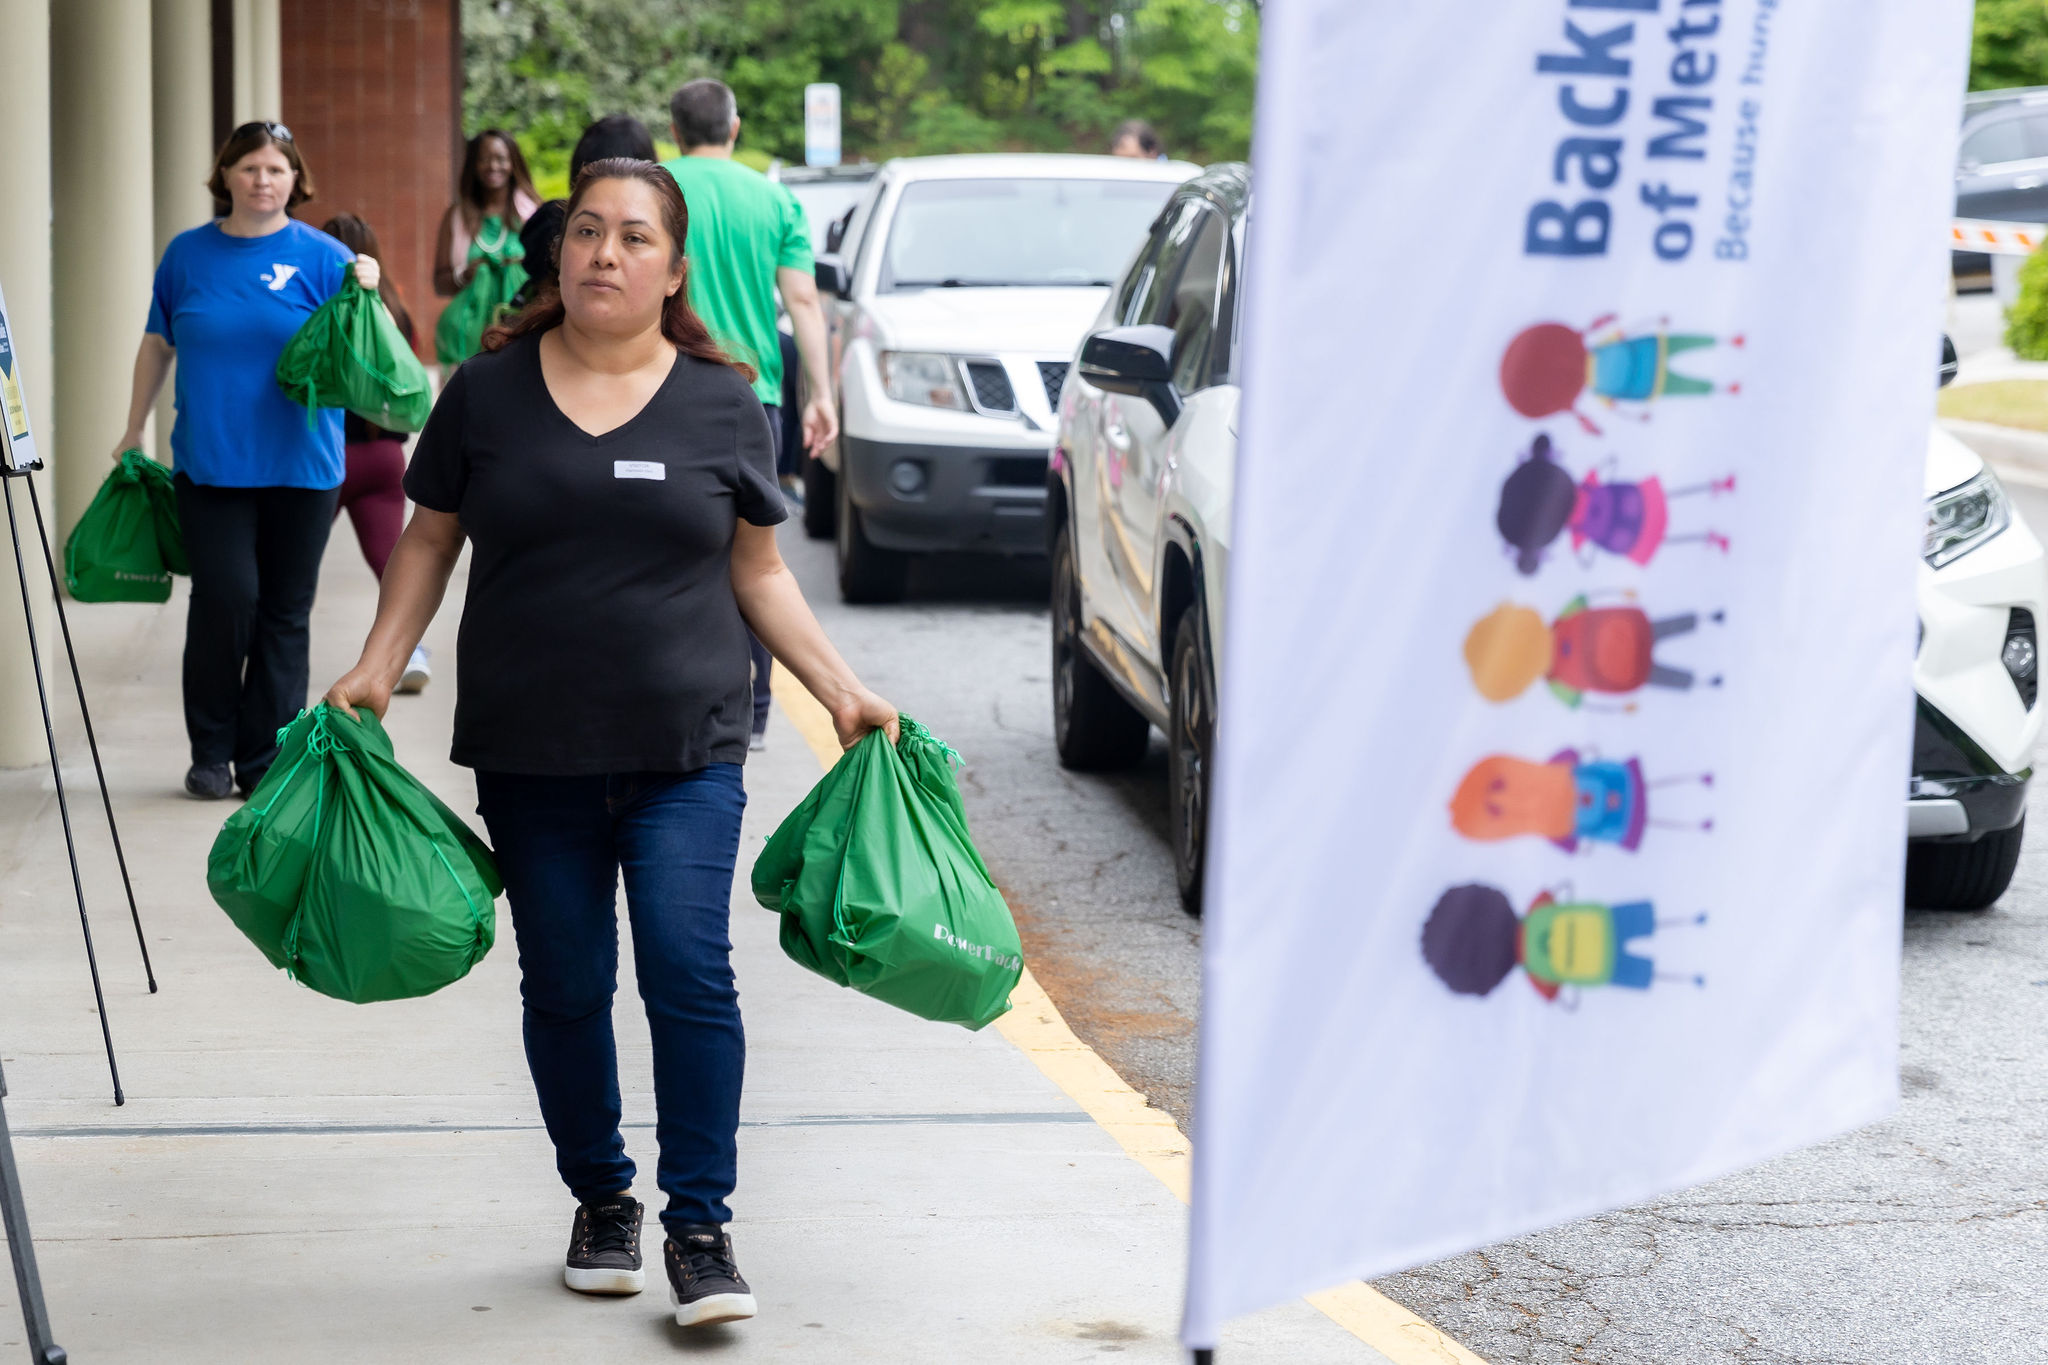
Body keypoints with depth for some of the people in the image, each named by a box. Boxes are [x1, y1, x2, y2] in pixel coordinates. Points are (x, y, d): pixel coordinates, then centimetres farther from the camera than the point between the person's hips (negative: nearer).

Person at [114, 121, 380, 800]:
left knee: (284, 611, 5)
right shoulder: (188, 253, 7)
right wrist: (134, 431, 19)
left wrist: (365, 296, -25)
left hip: (300, 465, 0)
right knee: (226, 597, -9)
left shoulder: (321, 257, 0)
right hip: (210, 461, 0)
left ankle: (266, 761, 14)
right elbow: (157, 343, 17)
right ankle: (211, 752, 6)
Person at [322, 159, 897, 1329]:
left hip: (686, 751, -1)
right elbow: (431, 541, 11)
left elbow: (759, 572, 10)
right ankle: (603, 1203, 25)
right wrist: (377, 668, 0)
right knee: (566, 989, 7)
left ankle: (701, 1226, -3)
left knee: (690, 970, -11)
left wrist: (840, 687, 3)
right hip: (530, 757, 1)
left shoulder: (722, 403, 4)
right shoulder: (487, 392, 4)